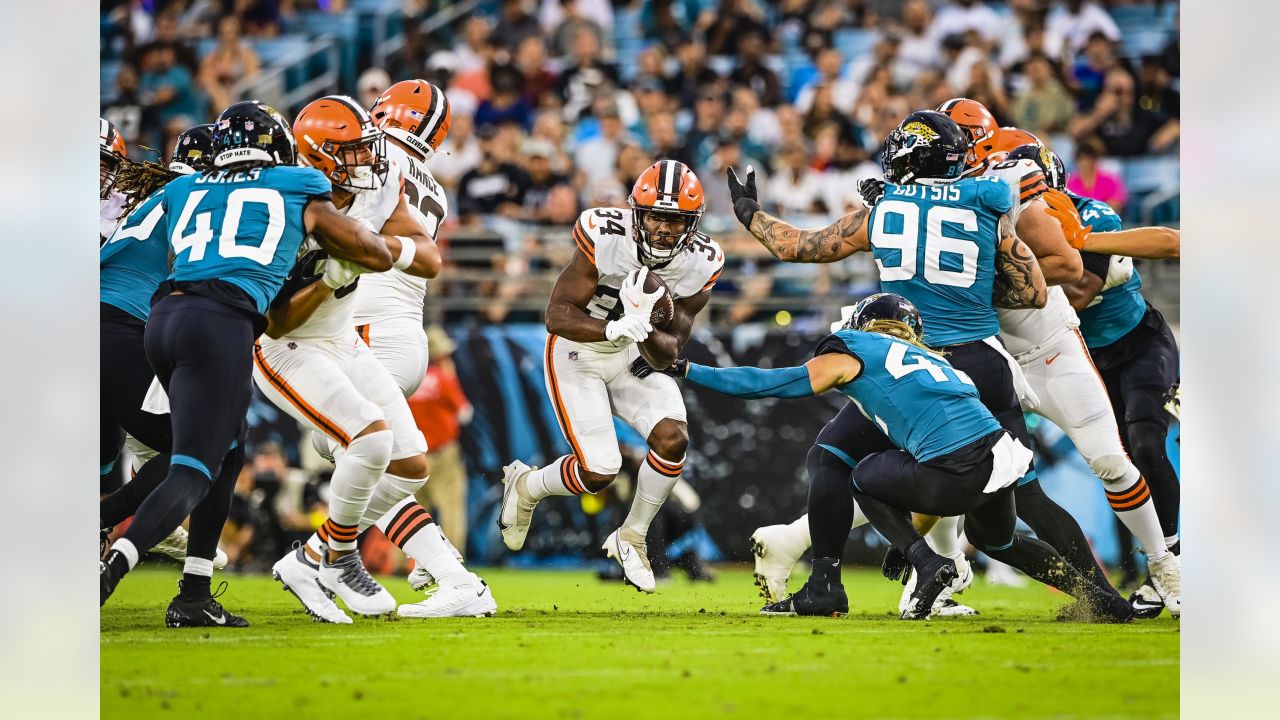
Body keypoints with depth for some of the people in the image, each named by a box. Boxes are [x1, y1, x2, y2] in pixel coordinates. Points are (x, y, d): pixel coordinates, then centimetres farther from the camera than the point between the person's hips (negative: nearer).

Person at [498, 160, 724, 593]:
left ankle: (631, 538, 7)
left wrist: (646, 332, -35)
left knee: (673, 439, -19)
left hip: (636, 358, 4)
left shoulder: (699, 264, -17)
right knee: (599, 472, -13)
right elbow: (557, 315, -27)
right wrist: (613, 329, -43)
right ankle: (525, 486, 21)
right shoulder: (605, 237, -28)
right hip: (578, 352, -4)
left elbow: (667, 356, -13)